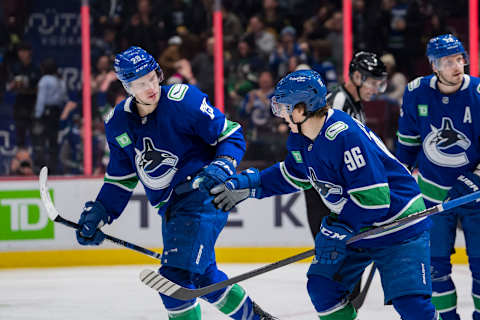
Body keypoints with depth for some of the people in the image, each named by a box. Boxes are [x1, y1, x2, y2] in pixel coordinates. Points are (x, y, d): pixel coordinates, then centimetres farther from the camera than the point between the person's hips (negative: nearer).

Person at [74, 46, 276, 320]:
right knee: (203, 277, 18)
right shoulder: (118, 123, 3)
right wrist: (99, 213, 10)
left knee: (175, 278, -17)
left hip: (202, 197, -7)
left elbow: (232, 136, -9)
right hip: (169, 208, 7)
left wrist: (221, 167, -26)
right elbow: (121, 176, 16)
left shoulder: (184, 100, -15)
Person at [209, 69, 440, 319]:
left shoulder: (344, 136, -29)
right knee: (322, 285, 6)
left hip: (399, 225, -10)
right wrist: (249, 185, 13)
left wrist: (340, 229, -24)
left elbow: (373, 198, -31)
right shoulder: (301, 138, 1)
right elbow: (293, 174, 21)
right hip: (353, 227, 10)